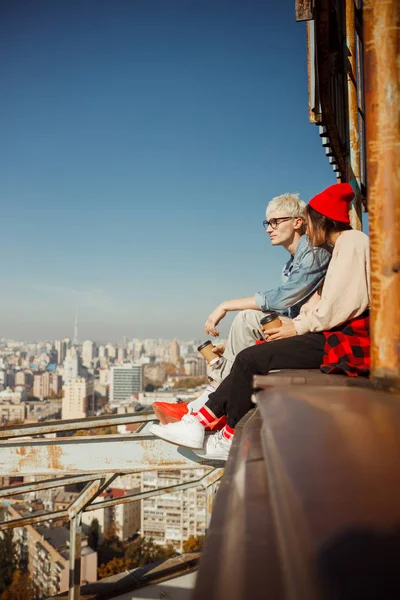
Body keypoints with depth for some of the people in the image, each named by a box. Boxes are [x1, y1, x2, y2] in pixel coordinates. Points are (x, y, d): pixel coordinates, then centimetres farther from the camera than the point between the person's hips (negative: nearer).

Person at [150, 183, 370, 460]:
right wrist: (295, 323, 3)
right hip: (338, 335, 10)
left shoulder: (352, 241, -8)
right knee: (250, 358, 1)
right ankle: (200, 420, -1)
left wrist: (299, 327, -6)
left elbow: (338, 304, -17)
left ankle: (230, 441, 3)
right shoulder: (344, 245, 23)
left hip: (347, 340, -10)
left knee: (250, 359, -12)